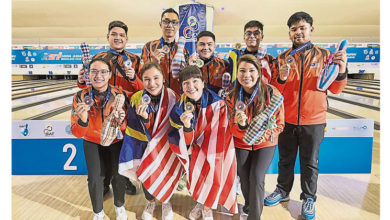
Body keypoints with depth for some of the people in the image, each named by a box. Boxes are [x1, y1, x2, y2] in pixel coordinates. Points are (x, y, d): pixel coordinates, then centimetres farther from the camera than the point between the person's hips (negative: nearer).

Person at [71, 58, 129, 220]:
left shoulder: (119, 95, -19)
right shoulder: (81, 96, -19)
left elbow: (126, 128, -13)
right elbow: (77, 133, -18)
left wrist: (121, 122, -36)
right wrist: (83, 120, -39)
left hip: (116, 140, 0)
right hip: (92, 141, 0)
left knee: (119, 174, -6)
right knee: (95, 178, -6)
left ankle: (119, 206, 26)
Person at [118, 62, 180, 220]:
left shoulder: (172, 97, -17)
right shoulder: (136, 99, -16)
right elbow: (135, 130, -15)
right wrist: (143, 117, -35)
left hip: (165, 146, 0)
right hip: (144, 146, 1)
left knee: (165, 175, 10)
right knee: (145, 175, 13)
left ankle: (165, 202, 45)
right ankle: (150, 202, 47)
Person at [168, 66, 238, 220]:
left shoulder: (217, 103, -22)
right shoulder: (179, 108, -16)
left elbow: (220, 135, -17)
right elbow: (184, 144, -19)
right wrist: (186, 127, -38)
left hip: (213, 149, -2)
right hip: (193, 149, 2)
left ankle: (207, 207, 15)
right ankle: (200, 201, 27)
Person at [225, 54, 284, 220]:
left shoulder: (272, 93, -18)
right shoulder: (232, 97, -12)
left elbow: (279, 124, -7)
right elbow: (233, 128, -9)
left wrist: (265, 135, -26)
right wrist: (241, 125, -32)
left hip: (265, 144, -2)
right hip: (241, 144, 2)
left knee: (256, 177, -14)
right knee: (244, 177, 8)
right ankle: (249, 205, 41)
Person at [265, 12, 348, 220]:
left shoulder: (324, 55, -1)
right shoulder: (282, 58, 3)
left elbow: (335, 89, -1)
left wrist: (342, 71, -19)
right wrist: (281, 78, -19)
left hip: (313, 121, -1)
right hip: (287, 119, 2)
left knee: (310, 162, 12)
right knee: (285, 160, 17)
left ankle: (308, 199, 30)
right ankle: (282, 191, 37)